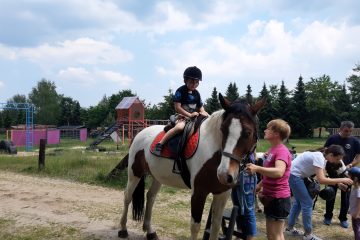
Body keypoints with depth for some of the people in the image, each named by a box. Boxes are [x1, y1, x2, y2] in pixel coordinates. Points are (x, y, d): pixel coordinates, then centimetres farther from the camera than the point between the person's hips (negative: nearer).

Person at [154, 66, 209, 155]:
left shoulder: (196, 93, 12)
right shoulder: (180, 91, -7)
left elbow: (201, 107, 16)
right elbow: (177, 108, -14)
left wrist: (203, 112, -9)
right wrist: (190, 114, -21)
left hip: (194, 117, 7)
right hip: (182, 116, -7)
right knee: (180, 127, -38)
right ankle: (160, 144, -28)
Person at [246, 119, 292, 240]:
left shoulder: (282, 151, -20)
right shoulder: (272, 150, 11)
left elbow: (279, 172, -38)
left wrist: (257, 168, -49)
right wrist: (259, 185, 10)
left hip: (279, 198, -10)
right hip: (271, 197, 10)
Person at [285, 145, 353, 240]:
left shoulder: (322, 157, 3)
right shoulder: (319, 158, -25)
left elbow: (322, 177, 6)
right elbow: (321, 180, -32)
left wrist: (338, 183, -5)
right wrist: (342, 180, -27)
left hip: (295, 175, 10)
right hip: (294, 175, -10)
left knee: (299, 202, 18)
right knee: (307, 203, -4)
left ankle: (290, 228, 28)